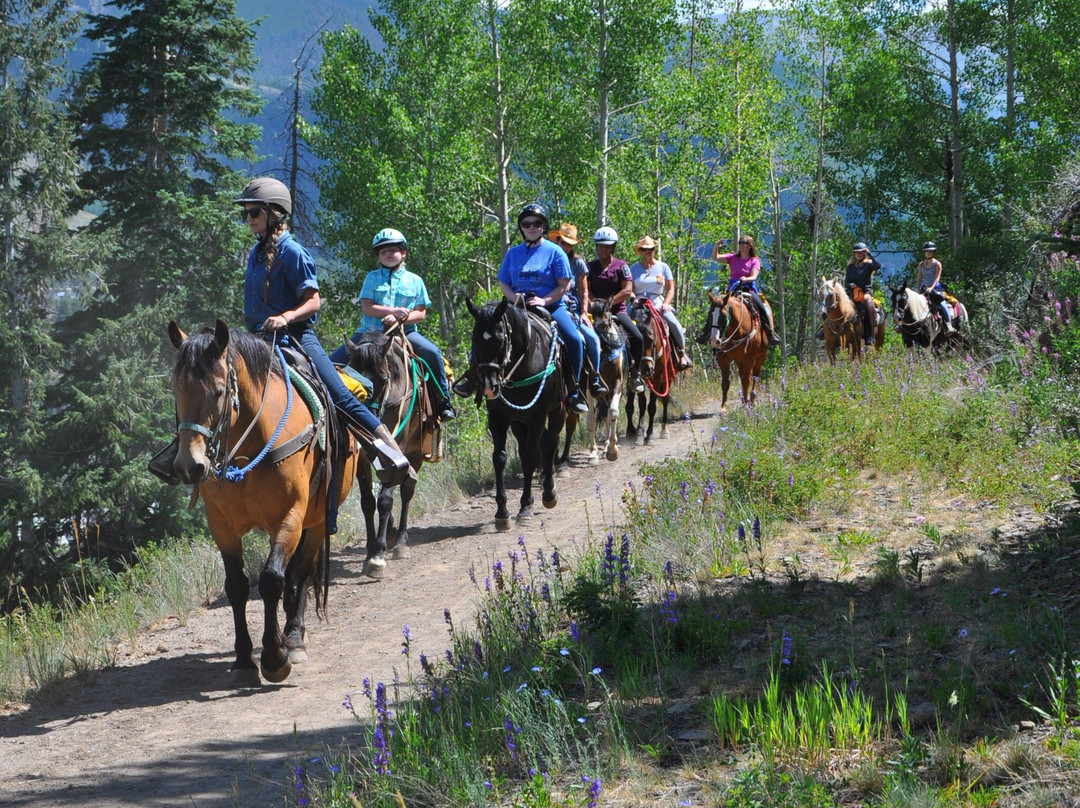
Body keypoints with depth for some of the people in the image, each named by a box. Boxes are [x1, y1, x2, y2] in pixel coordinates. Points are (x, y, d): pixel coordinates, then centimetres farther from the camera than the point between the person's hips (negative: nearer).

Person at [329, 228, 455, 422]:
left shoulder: (414, 280, 9)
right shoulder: (372, 278, 9)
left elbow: (420, 312, 3)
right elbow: (367, 307, -3)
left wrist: (398, 319, -15)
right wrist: (392, 311, -17)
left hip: (405, 332, -1)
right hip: (371, 331, 1)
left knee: (432, 353, -25)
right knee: (336, 359, -12)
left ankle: (443, 401, -14)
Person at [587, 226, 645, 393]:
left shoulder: (620, 266, 4)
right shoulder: (591, 266, 10)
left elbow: (627, 290, -4)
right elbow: (586, 289, 5)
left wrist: (610, 301, -15)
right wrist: (596, 302, -14)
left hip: (617, 310, -1)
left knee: (637, 337, -21)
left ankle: (635, 373, -4)